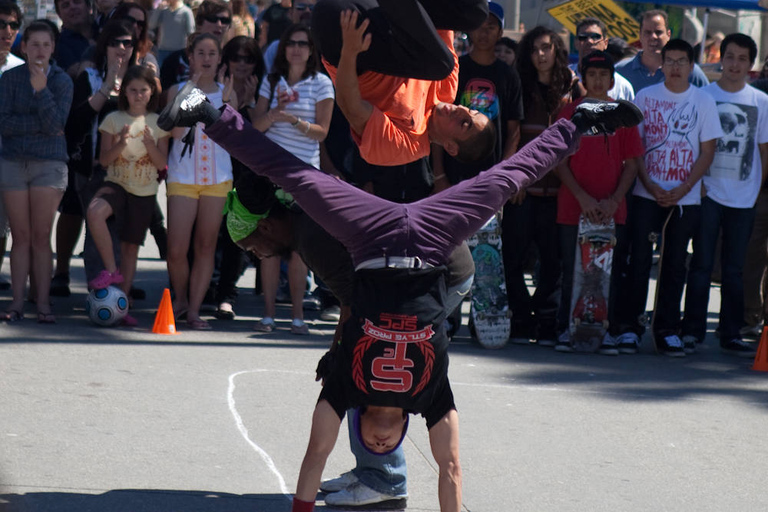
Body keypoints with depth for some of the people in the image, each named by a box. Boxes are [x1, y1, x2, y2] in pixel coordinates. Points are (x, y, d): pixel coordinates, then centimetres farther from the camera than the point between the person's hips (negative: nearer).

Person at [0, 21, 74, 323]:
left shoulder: (62, 81, 2)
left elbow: (56, 123, -10)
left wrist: (41, 90, -19)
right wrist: (41, 125, -12)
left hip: (49, 163, -1)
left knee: (41, 236, -3)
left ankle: (43, 303, -2)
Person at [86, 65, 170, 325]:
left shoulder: (158, 123, 4)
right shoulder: (114, 120, 1)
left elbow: (162, 163, 1)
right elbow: (104, 159, -1)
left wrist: (150, 145, -17)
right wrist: (120, 144, -19)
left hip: (145, 191, 1)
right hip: (116, 184, -1)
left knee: (131, 246, 5)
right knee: (94, 212, -33)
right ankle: (111, 270, -18)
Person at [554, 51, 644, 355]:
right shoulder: (570, 113, 5)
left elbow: (632, 163, 7)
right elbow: (559, 162, 2)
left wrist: (614, 200, -6)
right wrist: (582, 197, -9)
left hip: (612, 211, 1)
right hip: (573, 208, -1)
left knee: (609, 272, 0)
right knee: (571, 271, 1)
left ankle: (606, 332, 5)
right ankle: (566, 330, 8)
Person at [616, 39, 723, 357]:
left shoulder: (704, 102, 3)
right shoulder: (645, 97, 3)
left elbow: (707, 151, 2)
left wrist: (682, 190, -9)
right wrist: (650, 186, -9)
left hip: (685, 197, 0)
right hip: (646, 195, 0)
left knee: (675, 265, 3)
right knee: (639, 261, -2)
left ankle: (667, 330, 10)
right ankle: (629, 326, 6)